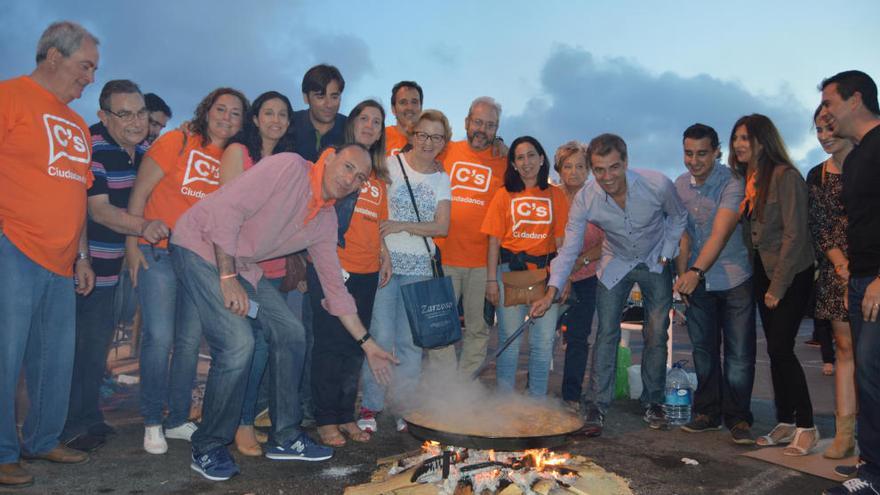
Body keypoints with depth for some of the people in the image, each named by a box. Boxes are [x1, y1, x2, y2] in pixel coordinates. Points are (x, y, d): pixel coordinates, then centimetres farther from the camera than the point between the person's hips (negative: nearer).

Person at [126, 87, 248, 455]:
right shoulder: (178, 142, -5)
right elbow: (139, 192, -5)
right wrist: (132, 244, -9)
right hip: (158, 255, -4)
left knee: (190, 341, 8)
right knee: (159, 337, -7)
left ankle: (178, 420, 21)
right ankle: (152, 423, 9)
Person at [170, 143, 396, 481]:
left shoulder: (327, 221, 4)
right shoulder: (289, 167, -18)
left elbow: (334, 285, 9)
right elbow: (227, 209, -23)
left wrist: (366, 343, 6)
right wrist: (228, 278, -25)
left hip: (243, 264, 8)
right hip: (201, 244, -8)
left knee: (290, 332, 2)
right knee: (237, 342, -20)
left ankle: (284, 437, 16)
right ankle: (208, 449, 0)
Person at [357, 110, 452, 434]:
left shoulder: (442, 179, 11)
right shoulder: (390, 165, 1)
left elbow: (442, 227, 1)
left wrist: (402, 226, -12)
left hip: (420, 267, 3)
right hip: (385, 261, -3)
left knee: (411, 340, 5)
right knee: (380, 336, -6)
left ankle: (404, 406, 17)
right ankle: (370, 406, 7)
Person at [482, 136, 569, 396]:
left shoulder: (556, 195, 7)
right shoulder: (504, 195, 4)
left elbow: (561, 240, 6)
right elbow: (494, 240, 2)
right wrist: (491, 279, -4)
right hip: (510, 270, -1)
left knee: (544, 341, 4)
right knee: (510, 338, 3)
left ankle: (537, 399, 19)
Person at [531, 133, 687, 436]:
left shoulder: (658, 185, -26)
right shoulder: (585, 199, -25)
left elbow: (679, 217, -4)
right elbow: (569, 249, -21)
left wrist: (666, 255, -8)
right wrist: (552, 291, -32)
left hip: (655, 263, 0)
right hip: (615, 264, 0)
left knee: (656, 335, 2)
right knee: (606, 334, -6)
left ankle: (653, 403, 21)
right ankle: (597, 407, 2)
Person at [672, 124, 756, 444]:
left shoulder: (733, 183, -16)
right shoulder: (680, 186, 3)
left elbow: (720, 234, -27)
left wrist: (696, 271, -39)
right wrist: (682, 275, -2)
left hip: (735, 279, -5)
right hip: (697, 281, 5)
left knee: (740, 354, -1)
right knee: (703, 349, 11)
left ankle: (737, 418, 11)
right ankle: (708, 412, 23)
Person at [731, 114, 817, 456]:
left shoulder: (785, 176, -15)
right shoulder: (747, 179, 9)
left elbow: (794, 234, -17)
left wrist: (778, 286, -16)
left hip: (792, 274, -7)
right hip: (763, 272, 8)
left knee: (780, 348, -9)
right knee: (775, 350, 9)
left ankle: (807, 427, 5)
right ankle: (785, 424, 18)